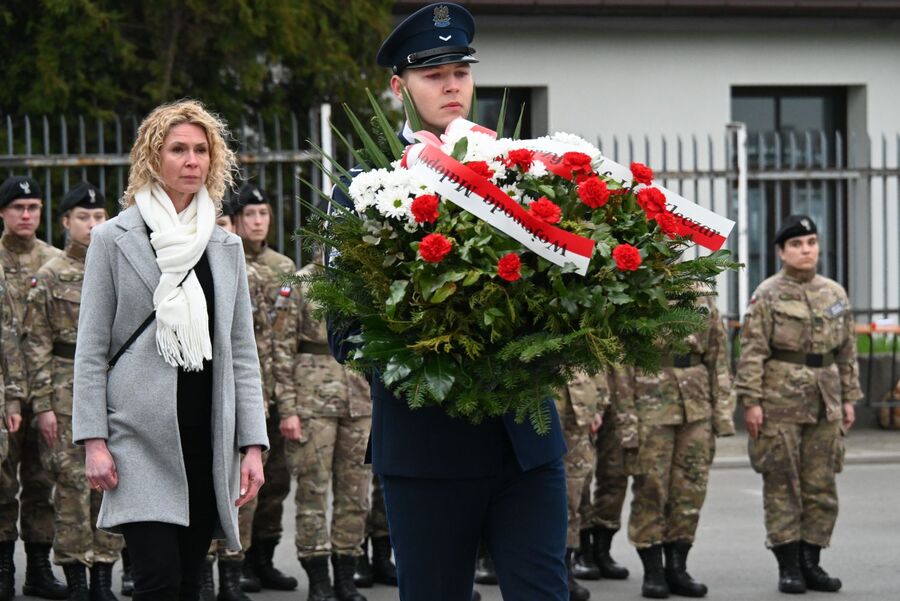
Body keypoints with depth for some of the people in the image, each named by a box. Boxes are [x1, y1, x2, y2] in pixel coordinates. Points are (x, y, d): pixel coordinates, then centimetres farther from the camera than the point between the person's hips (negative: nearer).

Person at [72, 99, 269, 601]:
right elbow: (91, 348, 1)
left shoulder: (225, 246, 14)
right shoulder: (115, 239, 2)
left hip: (208, 437, 4)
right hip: (142, 436, -4)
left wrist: (253, 443, 5)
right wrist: (93, 440, -8)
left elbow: (242, 352, 13)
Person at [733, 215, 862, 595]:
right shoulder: (767, 295, -3)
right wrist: (751, 401, -13)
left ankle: (811, 563, 14)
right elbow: (752, 352, -7)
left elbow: (847, 351, 16)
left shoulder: (835, 294, 11)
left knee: (821, 487, 6)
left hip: (825, 405, 5)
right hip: (781, 403, -5)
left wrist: (849, 398, 11)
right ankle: (788, 566, 5)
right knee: (782, 485, 0)